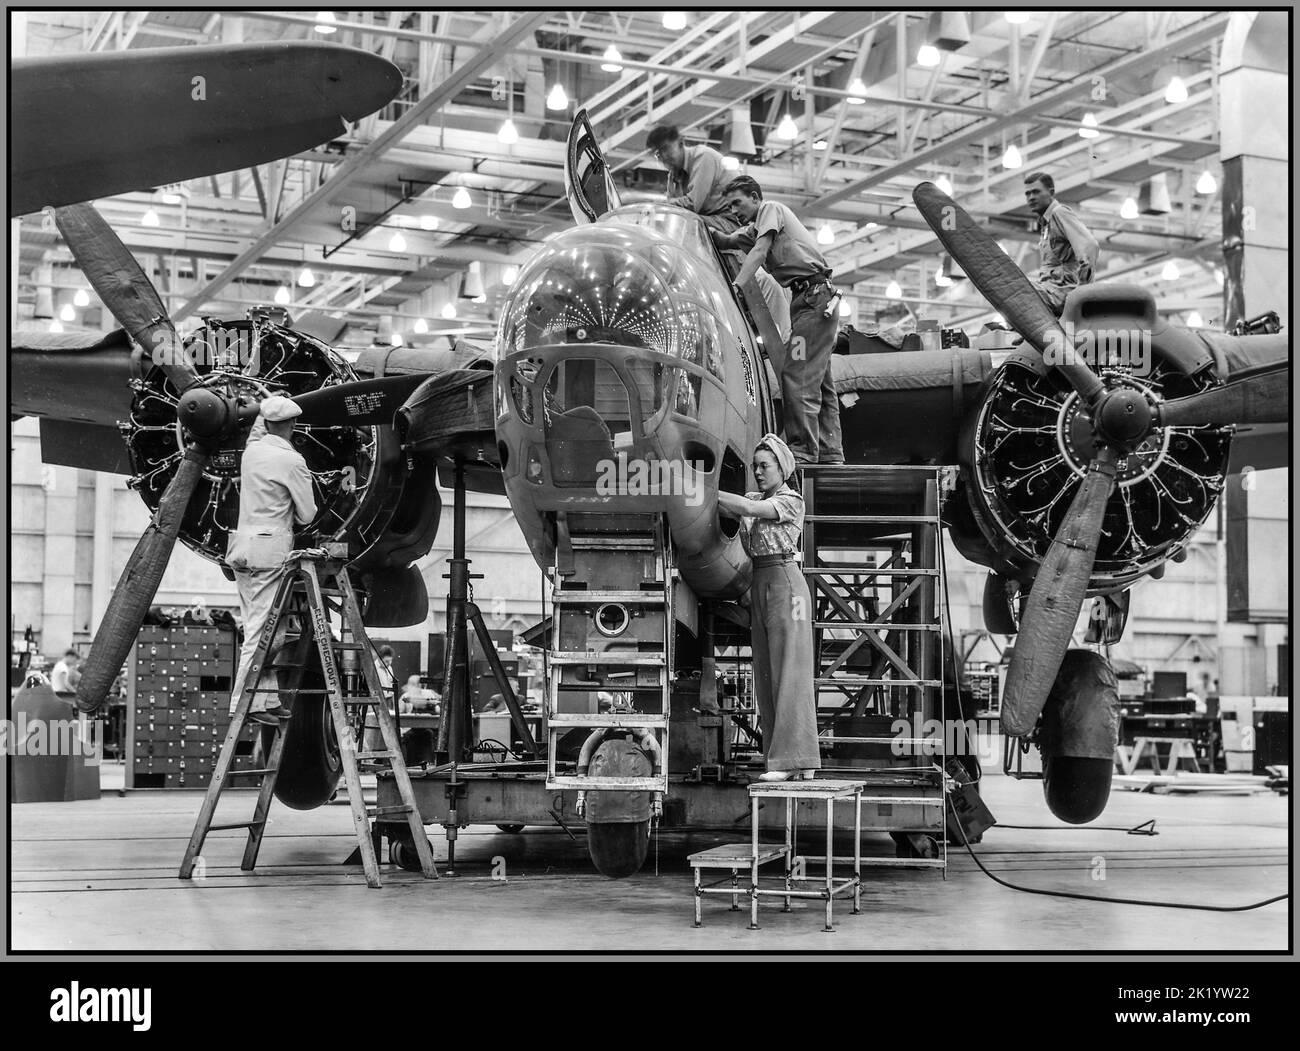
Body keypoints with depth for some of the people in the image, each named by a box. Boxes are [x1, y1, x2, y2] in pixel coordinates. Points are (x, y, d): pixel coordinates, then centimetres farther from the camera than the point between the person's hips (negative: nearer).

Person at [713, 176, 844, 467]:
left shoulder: (770, 208, -1)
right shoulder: (754, 226, 25)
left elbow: (759, 251, -15)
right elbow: (728, 241, 11)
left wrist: (735, 287, -24)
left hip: (813, 297, -10)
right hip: (813, 301, 10)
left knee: (797, 376, -16)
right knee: (819, 381, 9)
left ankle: (803, 451, -20)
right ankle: (829, 453, 11)